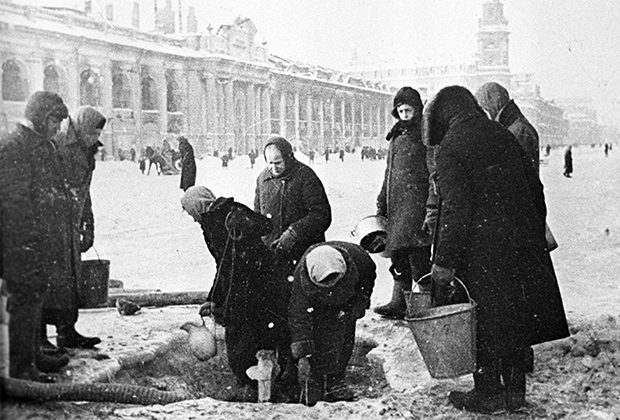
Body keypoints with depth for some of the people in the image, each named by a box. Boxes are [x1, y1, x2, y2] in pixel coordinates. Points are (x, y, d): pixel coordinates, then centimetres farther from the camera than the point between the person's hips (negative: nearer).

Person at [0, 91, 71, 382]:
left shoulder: (42, 145, 18)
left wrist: (56, 236, 21)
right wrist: (33, 237, -22)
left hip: (42, 241, 10)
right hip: (24, 244, -10)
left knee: (36, 299, 17)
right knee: (25, 302, -4)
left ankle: (33, 354, 29)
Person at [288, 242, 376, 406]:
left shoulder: (355, 255, -36)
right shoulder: (301, 276, -39)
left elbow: (369, 274, -9)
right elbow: (298, 317, -33)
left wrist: (361, 301, -9)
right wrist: (302, 355, -34)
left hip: (347, 301, 2)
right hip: (318, 306, -2)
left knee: (345, 339, -7)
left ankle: (334, 381, 1)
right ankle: (311, 384, -8)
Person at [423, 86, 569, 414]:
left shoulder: (451, 147, -12)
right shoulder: (502, 135, 10)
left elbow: (455, 208, -19)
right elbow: (535, 189, 13)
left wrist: (444, 264, -16)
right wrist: (535, 236, 21)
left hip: (482, 250, -7)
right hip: (522, 246, 7)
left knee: (483, 323, 6)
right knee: (514, 316, 16)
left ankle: (488, 393, 16)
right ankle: (514, 390, 26)